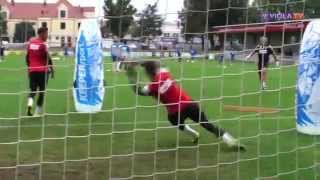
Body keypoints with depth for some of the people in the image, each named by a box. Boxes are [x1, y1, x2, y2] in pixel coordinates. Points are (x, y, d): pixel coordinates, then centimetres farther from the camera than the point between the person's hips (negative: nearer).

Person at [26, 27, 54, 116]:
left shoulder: (30, 42, 5)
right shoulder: (42, 44, -14)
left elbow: (27, 57, 13)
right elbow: (48, 58, -13)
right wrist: (52, 69, -2)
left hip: (32, 71, 5)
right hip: (42, 71, -5)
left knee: (32, 90, 11)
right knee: (41, 92, 7)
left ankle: (29, 105, -16)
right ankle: (37, 112, 9)